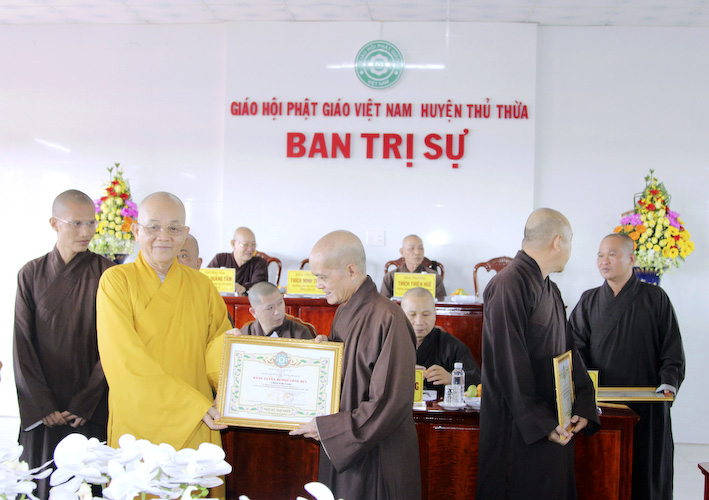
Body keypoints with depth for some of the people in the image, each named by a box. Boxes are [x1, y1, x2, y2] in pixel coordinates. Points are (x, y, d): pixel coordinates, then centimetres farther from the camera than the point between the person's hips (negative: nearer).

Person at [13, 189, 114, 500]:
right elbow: (23, 345, 0)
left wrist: (85, 403, -10)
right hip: (43, 411, 1)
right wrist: (43, 406, -7)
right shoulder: (32, 274, 2)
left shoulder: (106, 274, -2)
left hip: (92, 410, -1)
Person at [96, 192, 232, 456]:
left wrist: (226, 343, -17)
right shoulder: (116, 281, -2)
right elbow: (126, 360, -11)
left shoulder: (202, 285, 10)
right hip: (137, 427, -2)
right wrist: (193, 404, -16)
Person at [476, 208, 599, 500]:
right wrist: (541, 423, -20)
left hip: (553, 426, 9)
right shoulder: (509, 285, -17)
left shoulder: (550, 290, 14)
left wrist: (584, 406, -1)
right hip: (520, 431, -9)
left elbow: (568, 351, 13)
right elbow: (509, 363, -21)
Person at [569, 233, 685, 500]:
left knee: (646, 476, 3)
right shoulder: (589, 301, 9)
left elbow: (673, 350, 2)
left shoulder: (655, 298, 3)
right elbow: (576, 347, 2)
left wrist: (669, 382, -14)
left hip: (647, 405, -1)